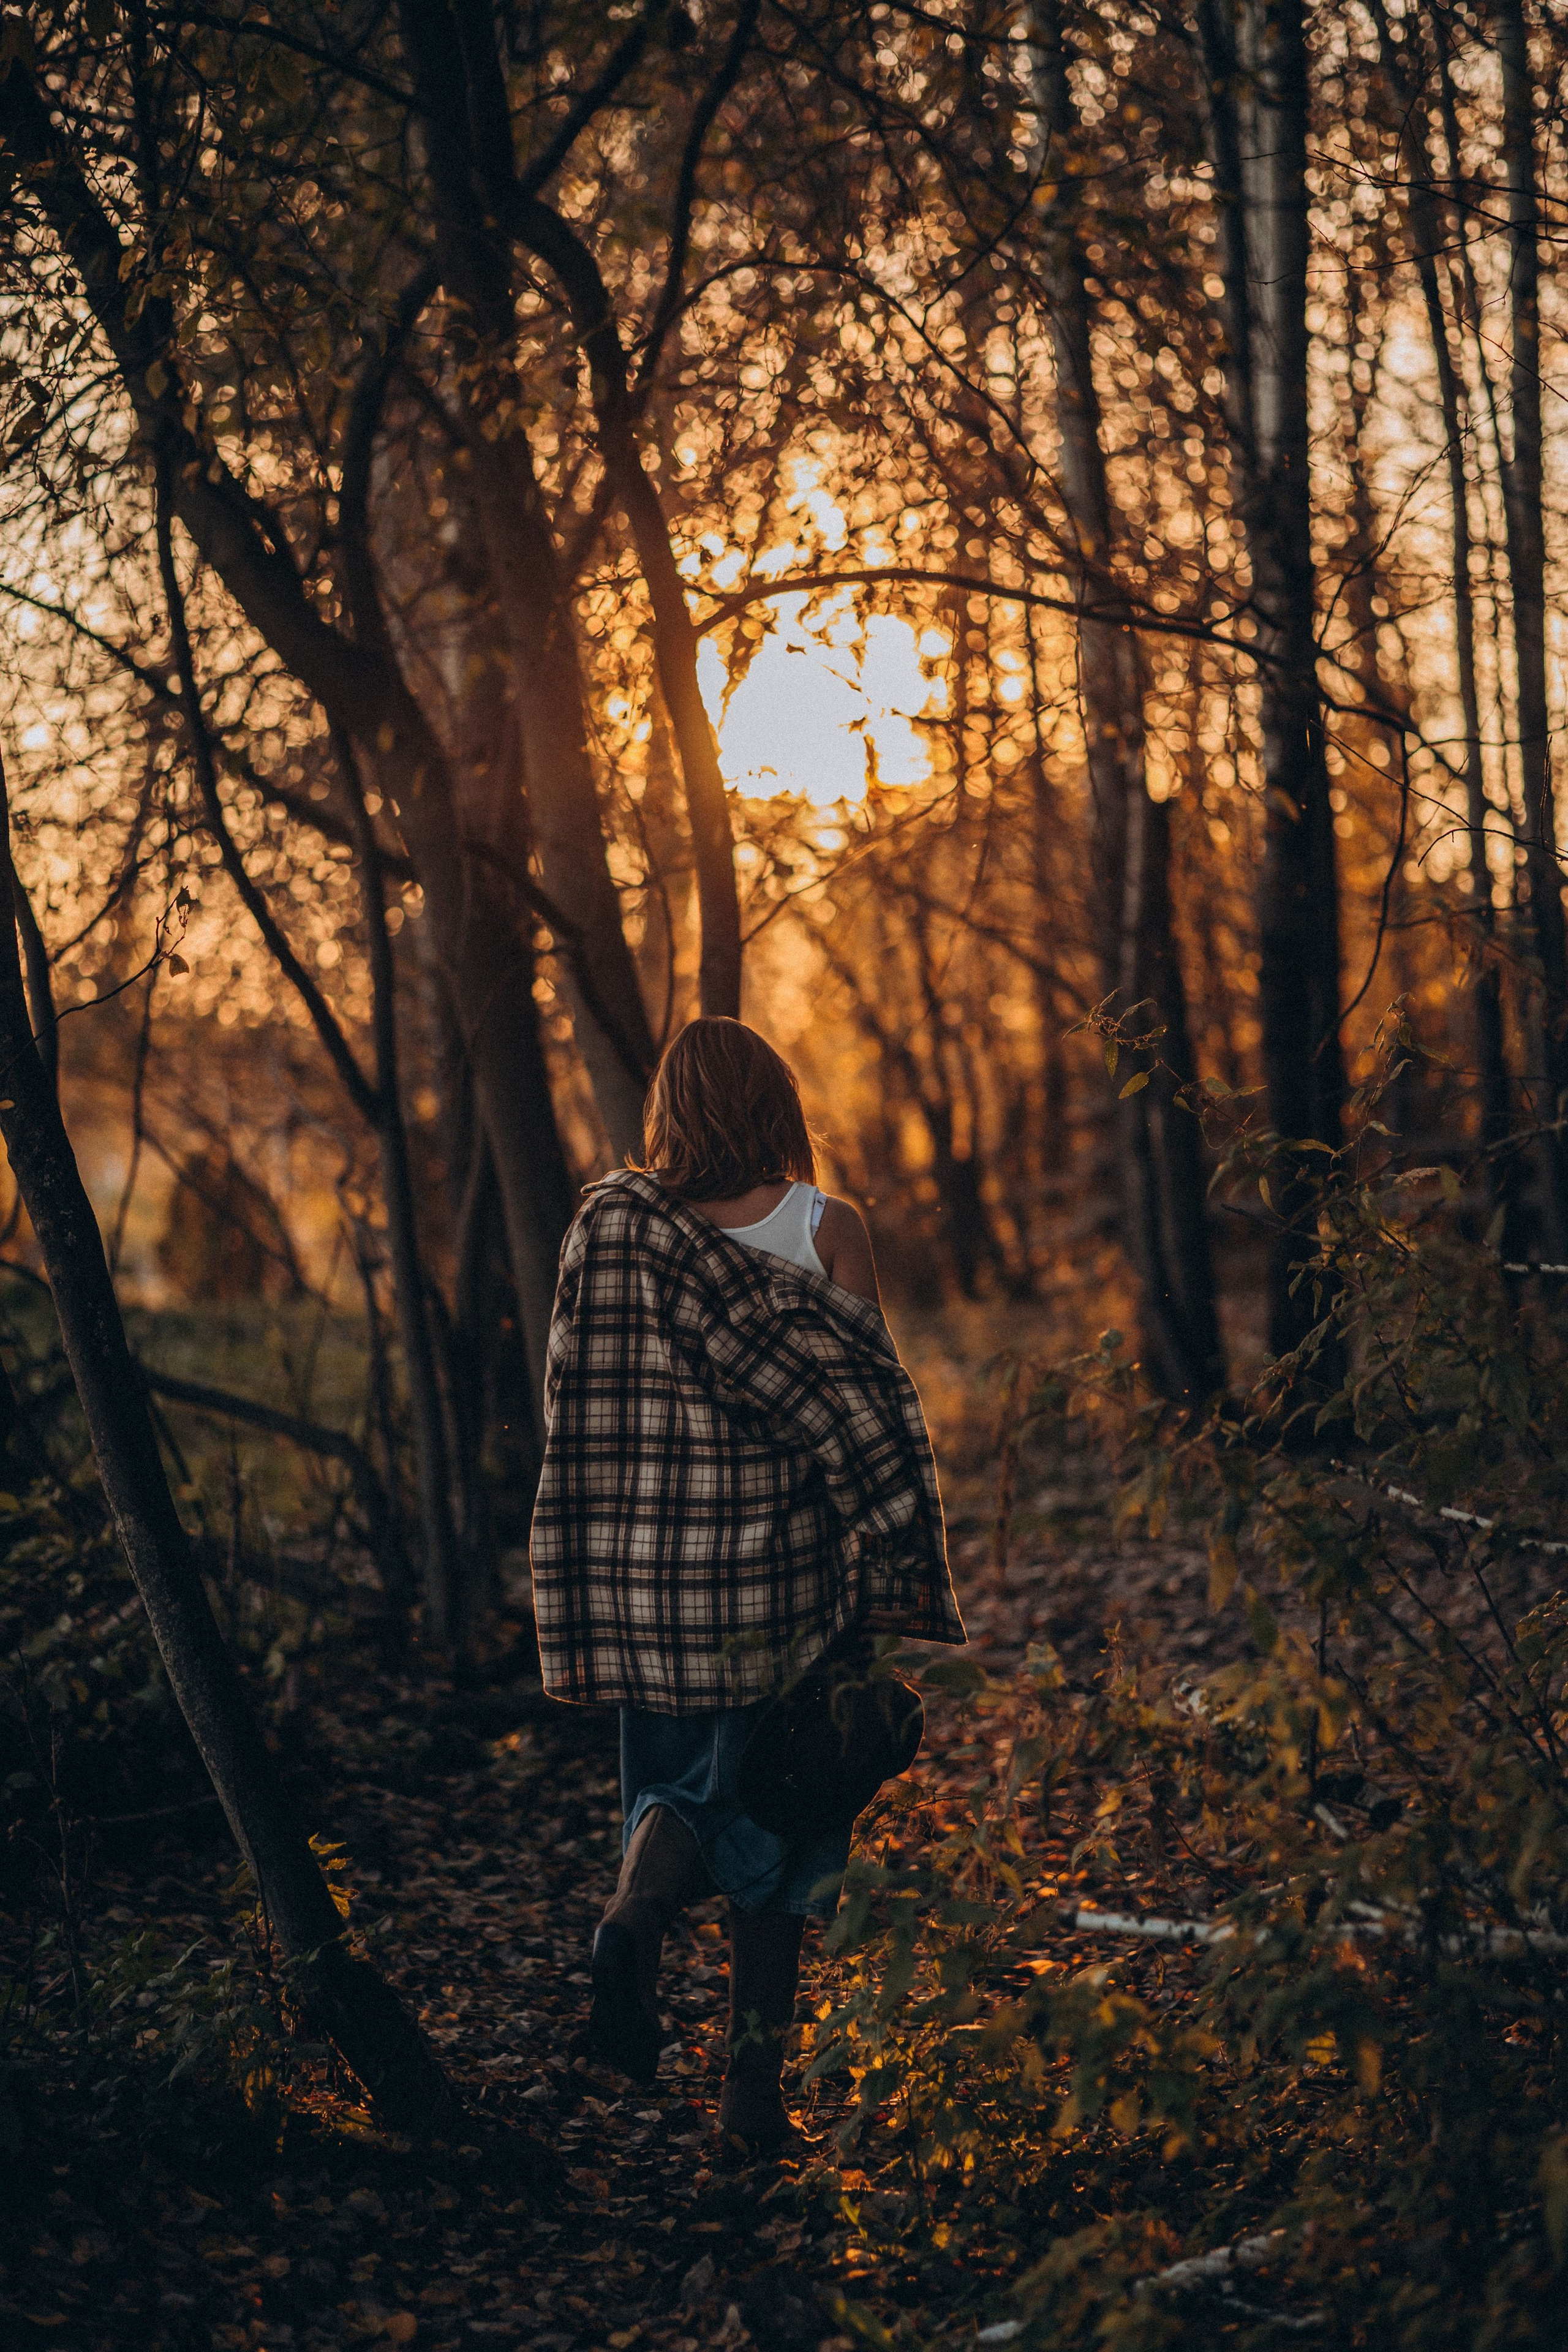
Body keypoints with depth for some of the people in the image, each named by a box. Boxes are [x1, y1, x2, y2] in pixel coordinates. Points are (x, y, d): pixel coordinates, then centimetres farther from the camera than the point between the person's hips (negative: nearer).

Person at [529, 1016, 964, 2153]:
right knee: (777, 1803, 12)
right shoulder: (826, 1228, -5)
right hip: (783, 1557, -1)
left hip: (643, 1567, 2)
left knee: (677, 1779, 19)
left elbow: (579, 1405, 2)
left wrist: (592, 1593, 8)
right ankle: (755, 2081, 11)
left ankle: (638, 1903, -14)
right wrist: (900, 1586, -4)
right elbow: (874, 1408, -8)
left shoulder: (607, 1224, 1)